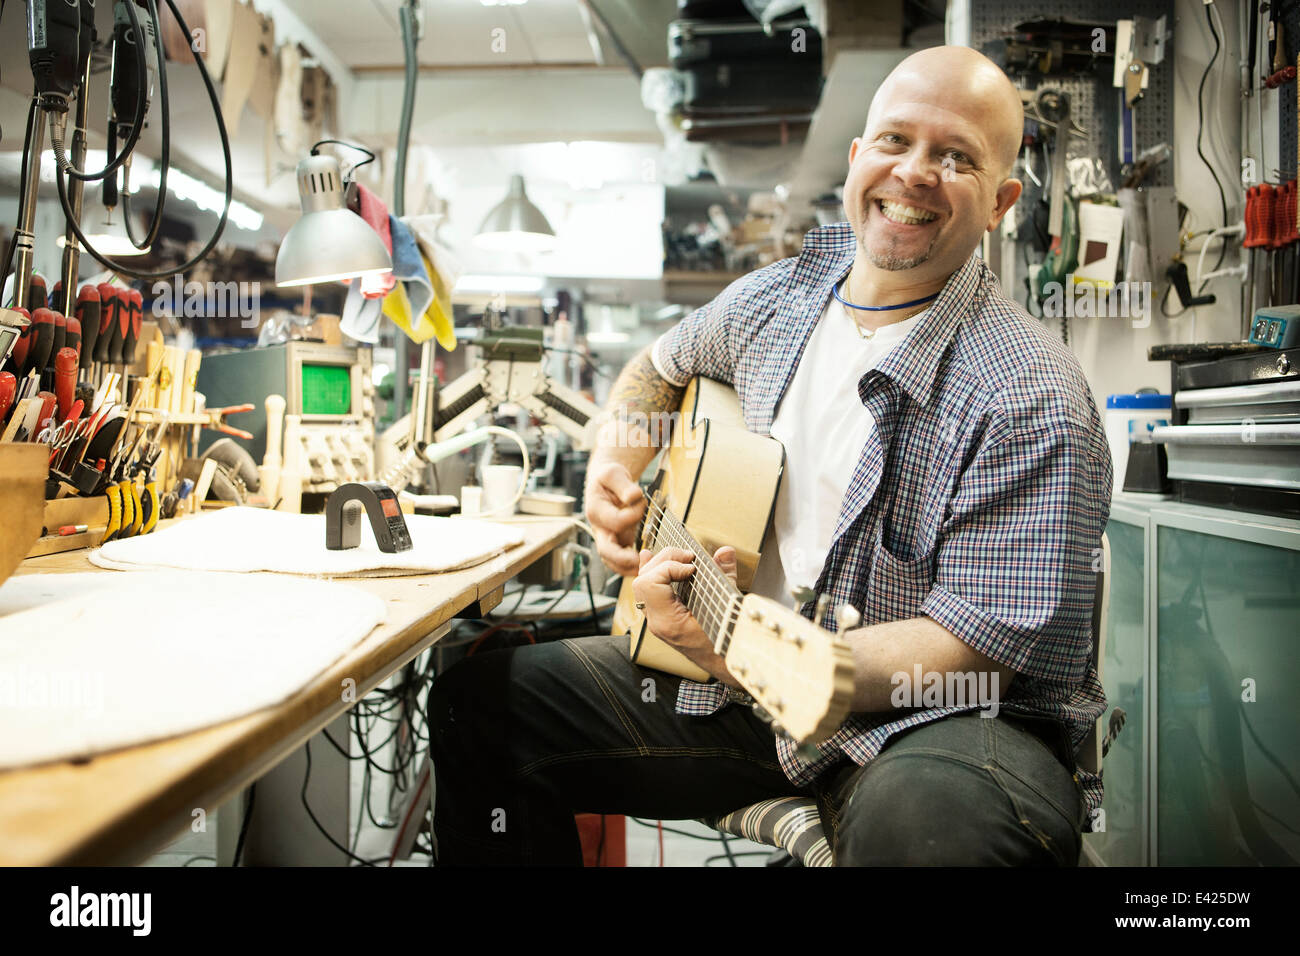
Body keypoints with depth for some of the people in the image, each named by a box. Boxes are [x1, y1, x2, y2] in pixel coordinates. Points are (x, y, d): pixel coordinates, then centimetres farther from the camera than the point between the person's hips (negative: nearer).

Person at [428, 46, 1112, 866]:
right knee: (478, 697, 6)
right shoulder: (774, 301, 3)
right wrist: (613, 471, 5)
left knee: (934, 818, -42)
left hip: (920, 715, -6)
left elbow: (974, 650, -23)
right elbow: (664, 367, 25)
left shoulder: (1029, 400, -19)